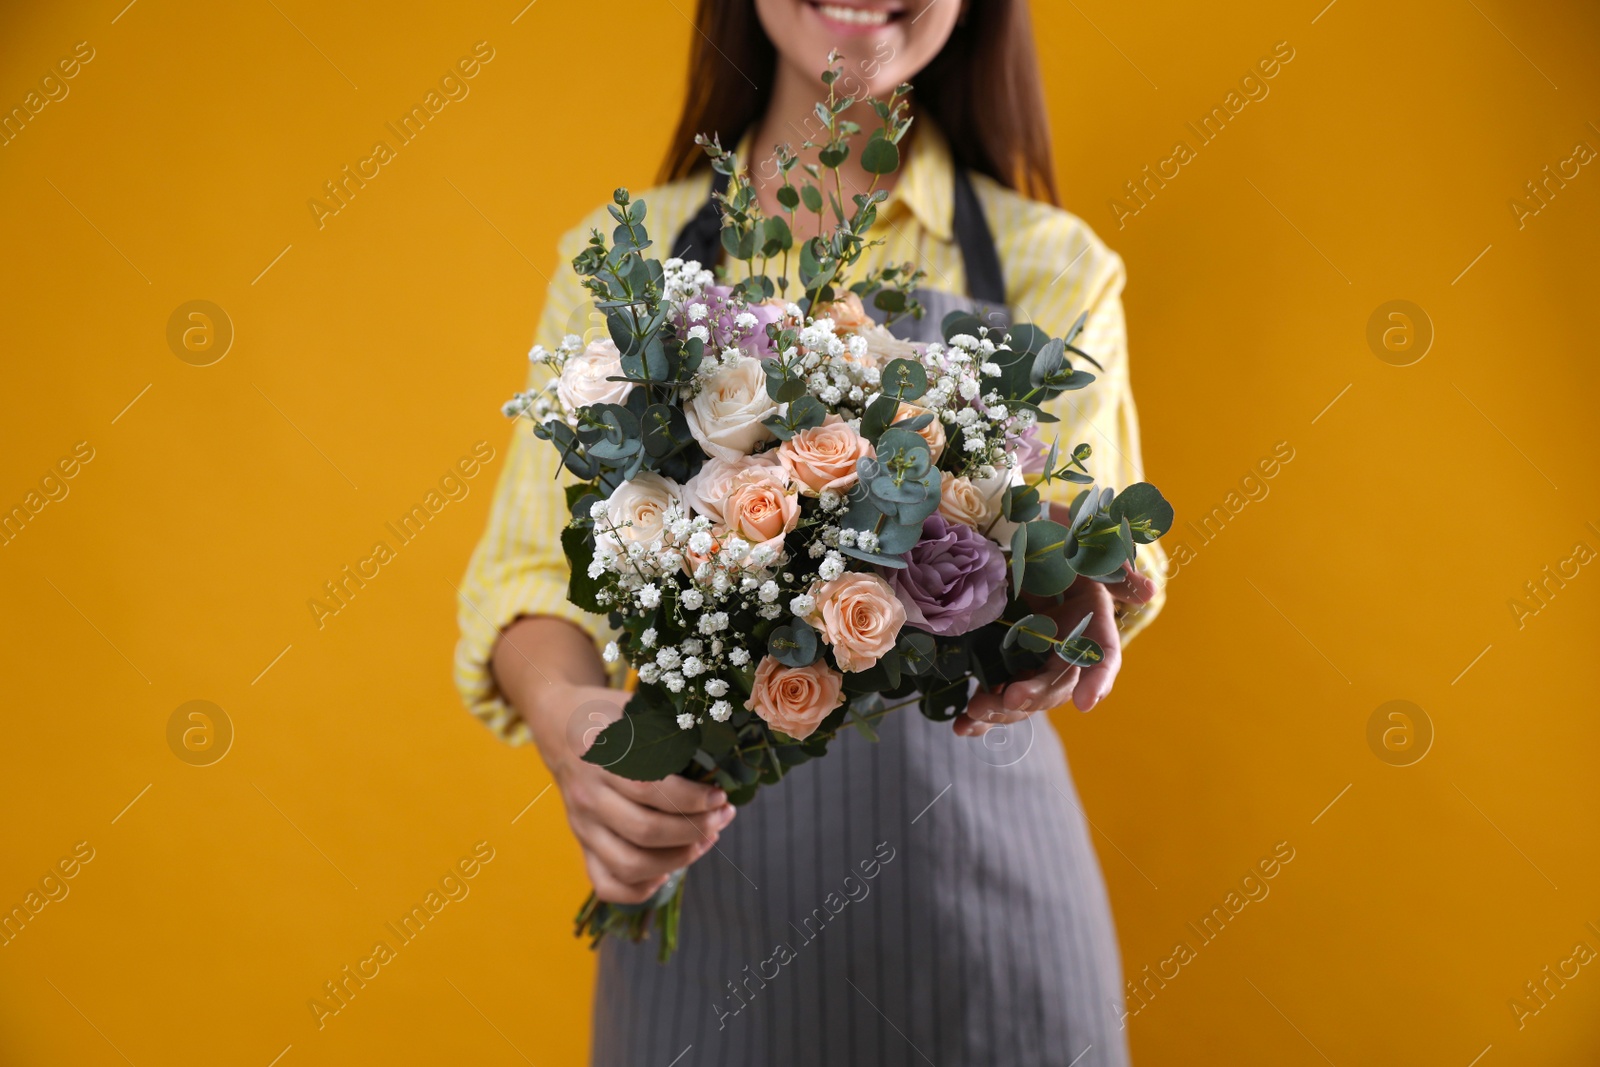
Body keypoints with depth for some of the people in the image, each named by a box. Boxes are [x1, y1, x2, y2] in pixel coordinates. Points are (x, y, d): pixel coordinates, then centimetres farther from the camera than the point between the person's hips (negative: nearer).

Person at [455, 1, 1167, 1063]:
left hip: (976, 871, 0)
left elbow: (1098, 545, -1)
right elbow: (531, 569, -1)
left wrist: (1063, 620, -26)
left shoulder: (1055, 267, 2)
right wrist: (564, 714, -25)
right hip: (703, 881, 1)